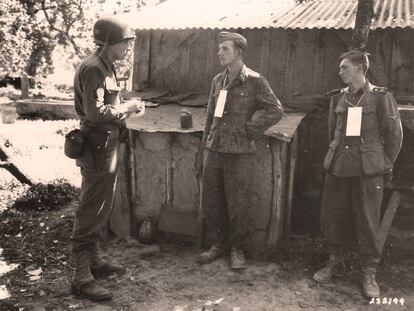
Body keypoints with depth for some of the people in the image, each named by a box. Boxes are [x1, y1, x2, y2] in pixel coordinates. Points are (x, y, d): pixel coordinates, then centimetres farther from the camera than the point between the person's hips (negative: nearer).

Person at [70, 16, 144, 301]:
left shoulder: (106, 67, 15)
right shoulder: (93, 69, -16)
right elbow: (95, 112, -26)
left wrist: (127, 109, 5)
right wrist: (127, 107, -14)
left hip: (106, 147, 10)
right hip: (98, 149, -10)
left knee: (102, 210, 18)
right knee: (91, 214, -6)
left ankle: (95, 261, 32)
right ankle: (82, 279, 2)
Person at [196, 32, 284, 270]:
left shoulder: (254, 81, -6)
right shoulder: (218, 81, 11)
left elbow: (276, 110, -9)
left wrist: (248, 129, -9)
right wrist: (203, 155, 15)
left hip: (239, 153, -5)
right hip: (214, 150, 6)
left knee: (238, 205, 4)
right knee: (210, 204, 11)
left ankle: (237, 248, 26)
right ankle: (222, 241, 32)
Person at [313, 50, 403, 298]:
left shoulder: (381, 97, -3)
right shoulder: (338, 97, 8)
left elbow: (394, 135, 1)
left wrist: (385, 166, 3)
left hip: (368, 170, -4)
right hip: (338, 167, 4)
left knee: (368, 222, 2)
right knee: (332, 217, 8)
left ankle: (369, 273, 17)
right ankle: (336, 263, 27)